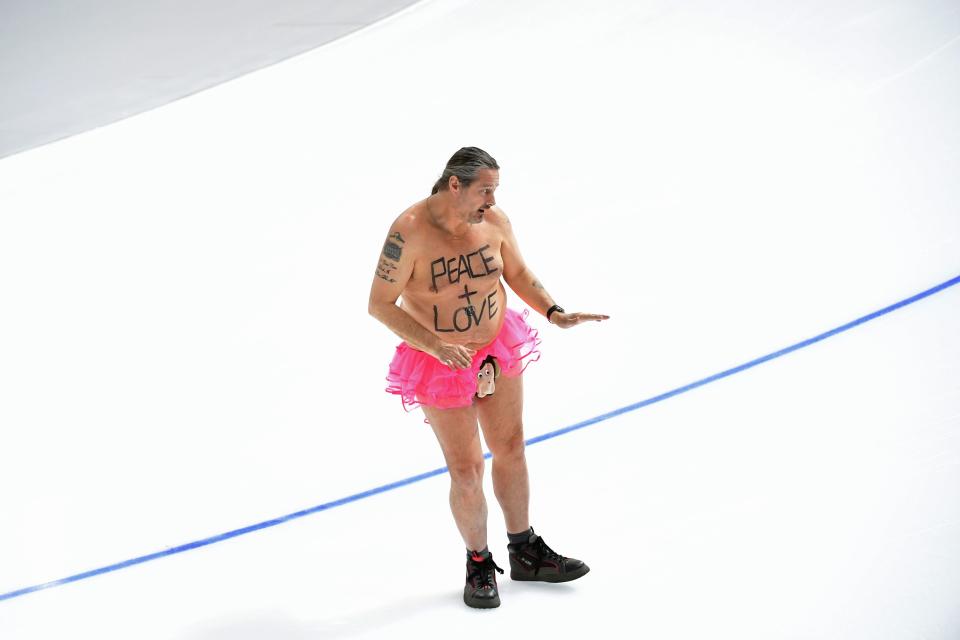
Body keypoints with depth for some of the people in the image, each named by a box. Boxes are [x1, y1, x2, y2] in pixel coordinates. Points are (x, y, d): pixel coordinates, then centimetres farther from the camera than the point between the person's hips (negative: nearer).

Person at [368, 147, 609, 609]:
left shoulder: (494, 220, -10)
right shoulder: (409, 232, -24)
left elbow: (517, 272, 8)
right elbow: (380, 304, -19)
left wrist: (553, 312, -7)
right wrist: (437, 345, -28)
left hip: (500, 347, 5)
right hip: (439, 362, -5)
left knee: (510, 448, 15)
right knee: (466, 467, 1)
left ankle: (525, 552, 33)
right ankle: (479, 565, 24)